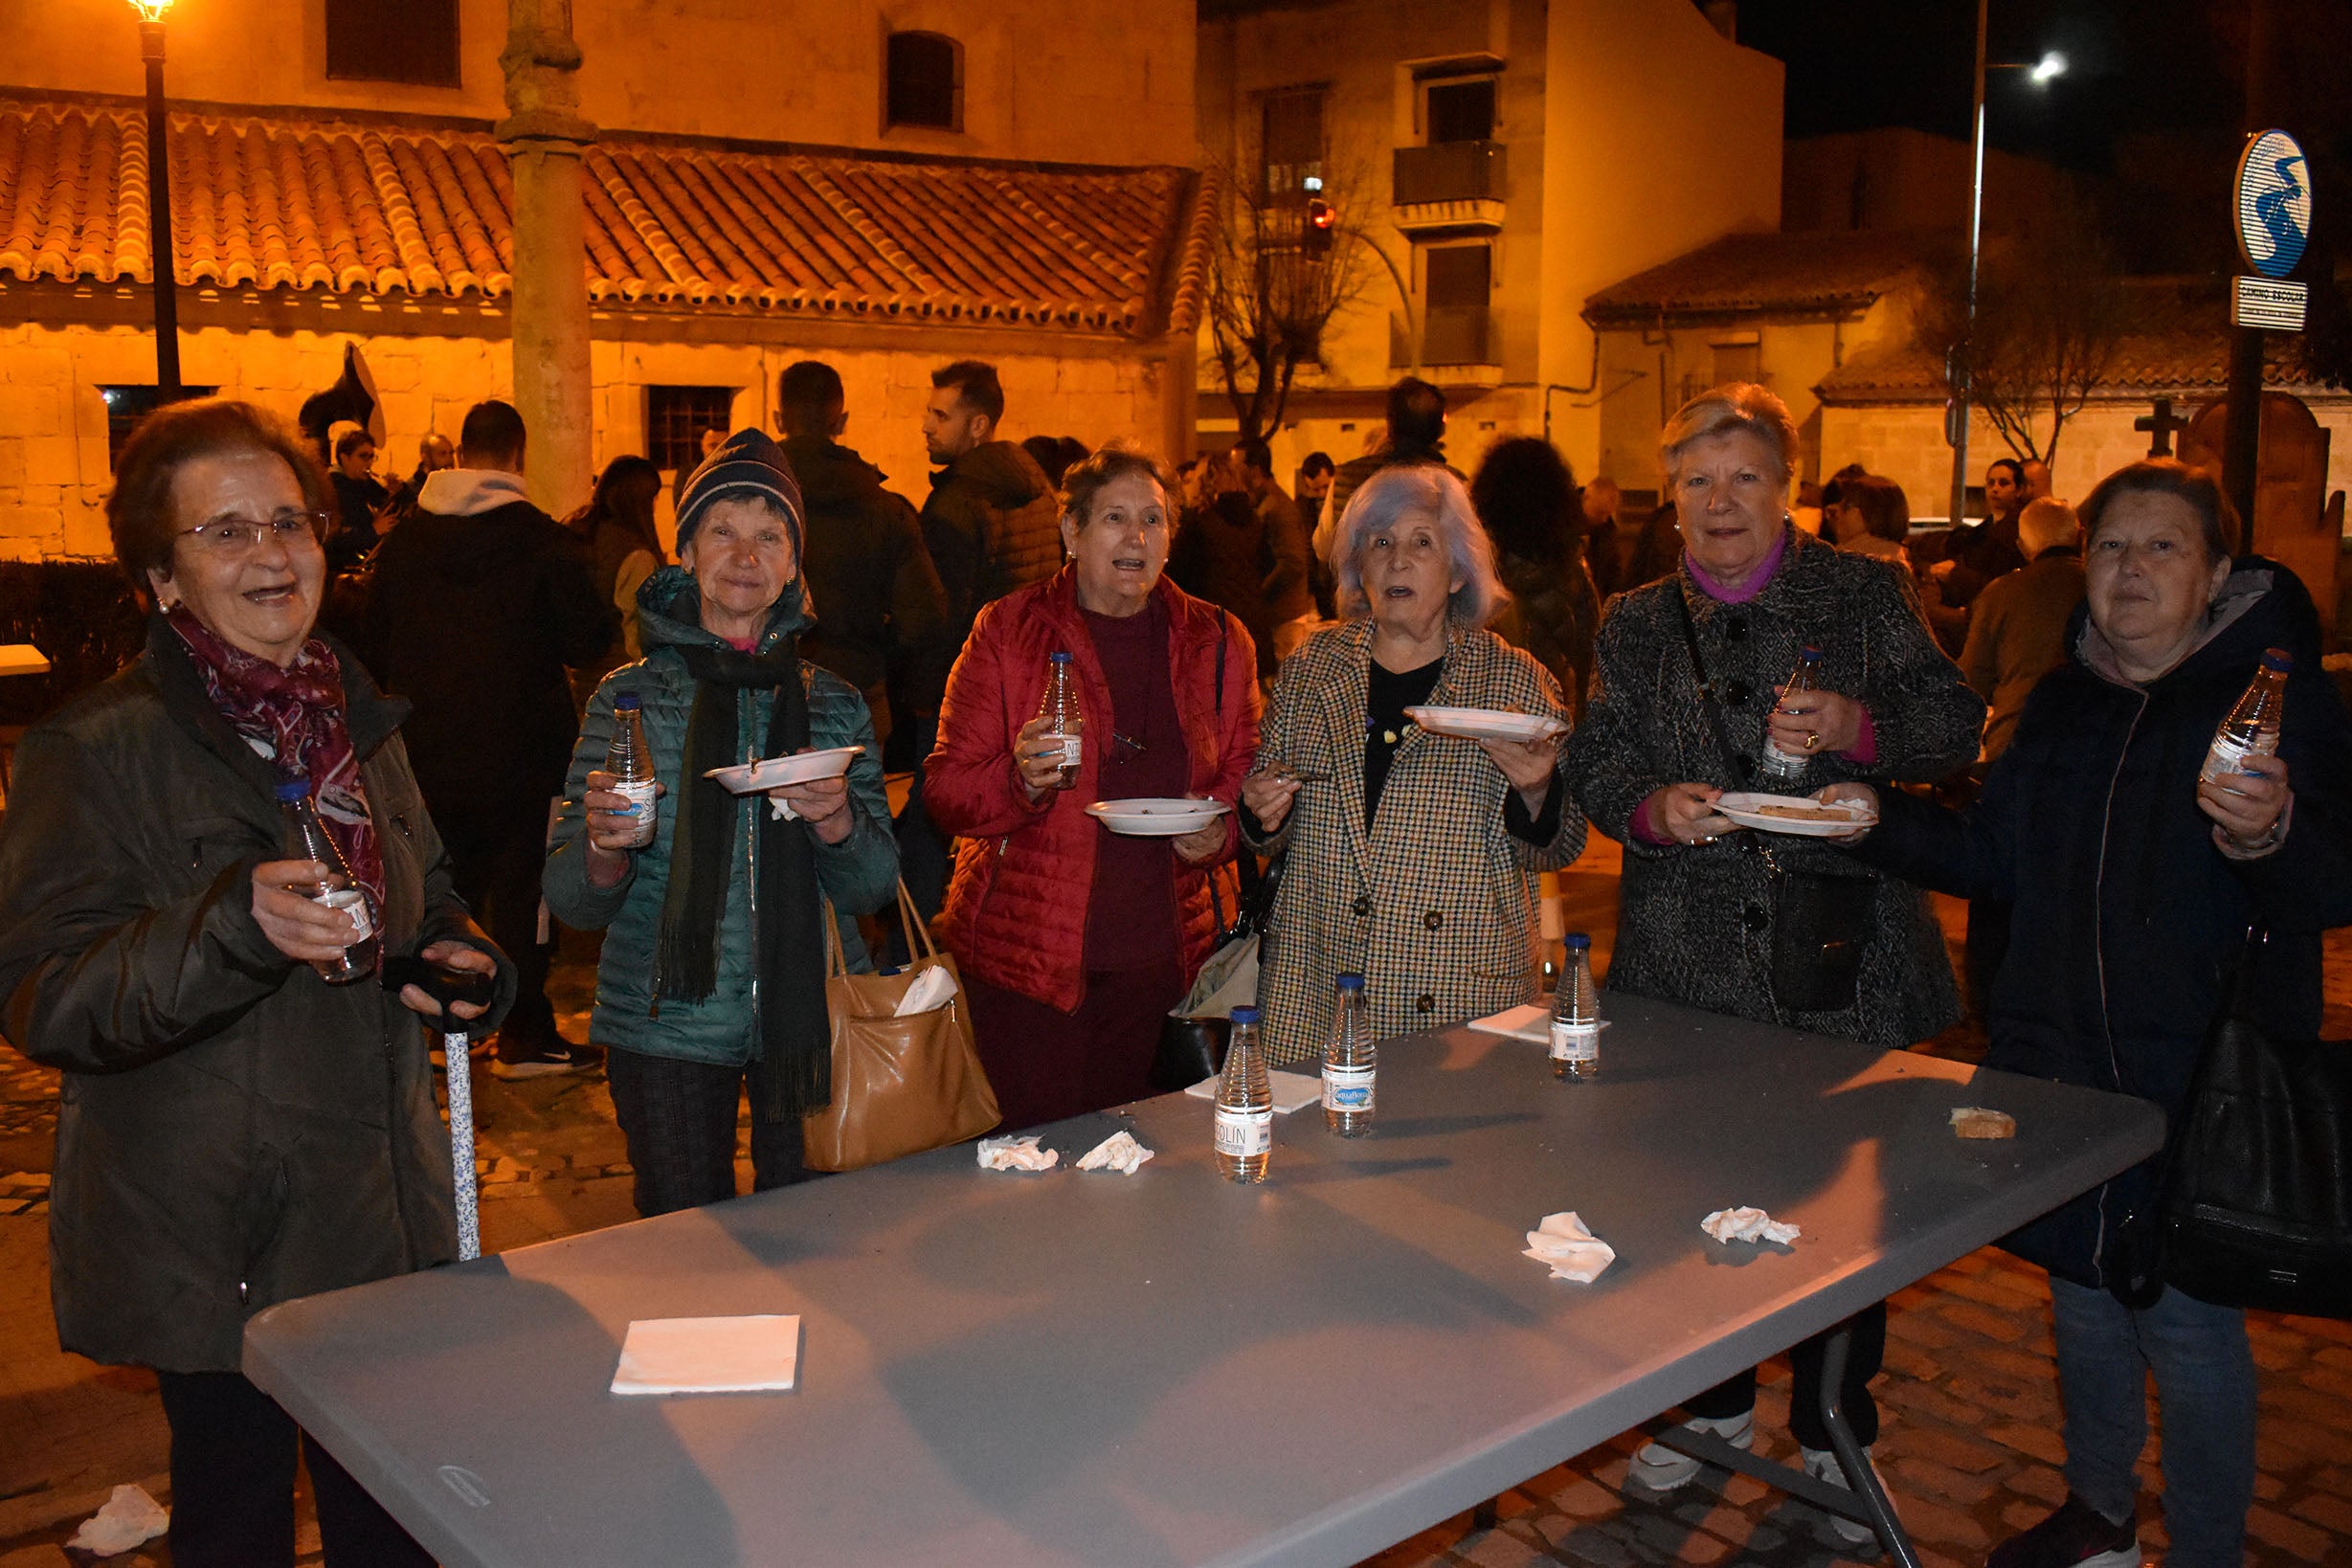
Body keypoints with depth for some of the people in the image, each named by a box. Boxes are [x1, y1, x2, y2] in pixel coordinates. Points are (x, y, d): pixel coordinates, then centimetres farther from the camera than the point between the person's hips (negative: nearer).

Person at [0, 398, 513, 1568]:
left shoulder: (359, 722, 8)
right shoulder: (96, 749, -12)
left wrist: (461, 961, 0)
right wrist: (236, 923, -33)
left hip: (383, 1213, 6)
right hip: (208, 1243, -5)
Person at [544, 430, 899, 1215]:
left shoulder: (834, 703, 5)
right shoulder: (630, 697, 0)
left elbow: (874, 886, 4)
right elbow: (568, 899, -1)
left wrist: (838, 823, -16)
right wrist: (604, 849, -23)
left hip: (807, 1024, 2)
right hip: (667, 1027, -1)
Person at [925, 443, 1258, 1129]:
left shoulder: (1216, 641, 7)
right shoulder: (1008, 631, -1)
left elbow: (1243, 775, 15)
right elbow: (946, 784, -2)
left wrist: (1218, 831, -6)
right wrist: (1021, 780, -22)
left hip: (1157, 957, 3)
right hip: (1027, 949, -2)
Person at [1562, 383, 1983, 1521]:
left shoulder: (1865, 594, 4)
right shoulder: (1634, 624, 9)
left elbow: (1956, 723, 2)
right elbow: (1598, 765, 5)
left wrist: (1858, 726, -18)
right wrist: (1653, 807, -17)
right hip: (1691, 966, 2)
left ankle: (1832, 1429, 27)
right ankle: (1714, 1404, 33)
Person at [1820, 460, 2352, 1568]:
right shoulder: (2062, 702, 8)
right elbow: (1994, 858, 15)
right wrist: (1880, 819, 2)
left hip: (2198, 1079, -5)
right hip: (2059, 1060, 5)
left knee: (2186, 1323, 2)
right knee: (2081, 1293, 19)